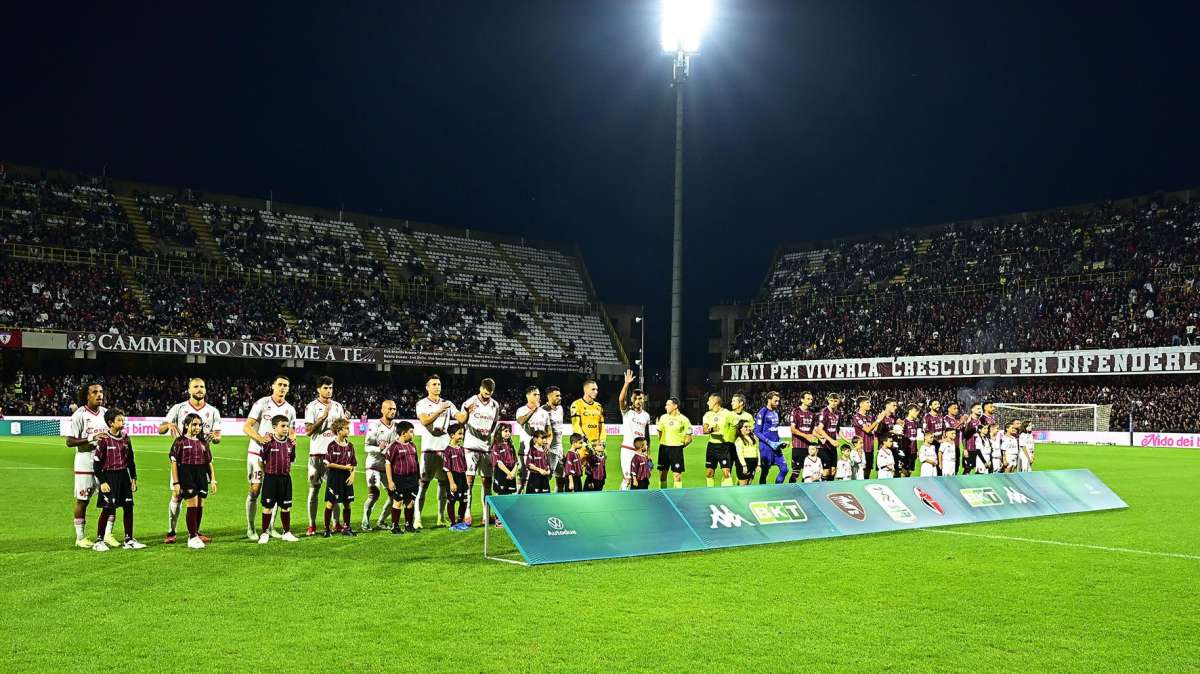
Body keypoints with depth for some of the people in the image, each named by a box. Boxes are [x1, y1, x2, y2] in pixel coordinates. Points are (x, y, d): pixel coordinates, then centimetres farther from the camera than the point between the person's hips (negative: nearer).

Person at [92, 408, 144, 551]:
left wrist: (133, 478, 13)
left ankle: (129, 540, 13)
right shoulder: (104, 440, -9)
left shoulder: (125, 438, 8)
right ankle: (99, 541, 8)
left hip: (124, 476, 6)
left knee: (128, 507, 5)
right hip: (109, 477, -6)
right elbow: (97, 463, -8)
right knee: (107, 509, -4)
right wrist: (102, 482, -12)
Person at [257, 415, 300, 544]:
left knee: (286, 506, 11)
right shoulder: (269, 441, -8)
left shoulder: (289, 442, 7)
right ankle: (265, 533, 13)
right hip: (271, 478, -4)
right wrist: (266, 444, -22)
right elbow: (261, 458, -11)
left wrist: (294, 446, 4)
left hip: (285, 478, 5)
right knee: (268, 506, 2)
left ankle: (287, 532, 21)